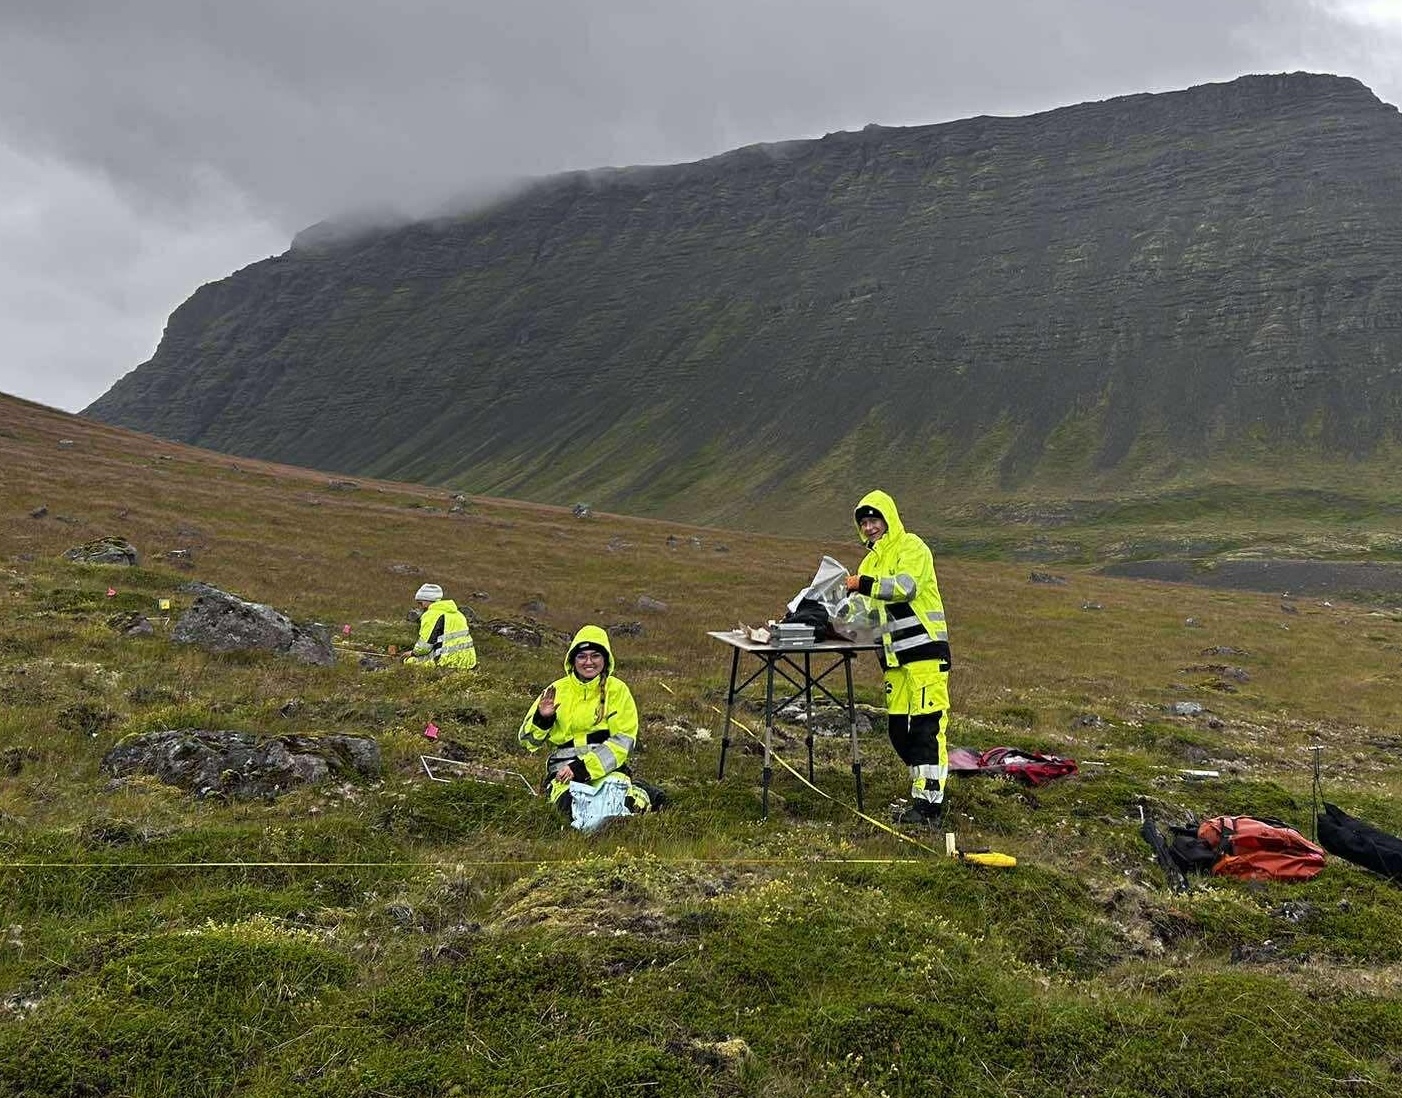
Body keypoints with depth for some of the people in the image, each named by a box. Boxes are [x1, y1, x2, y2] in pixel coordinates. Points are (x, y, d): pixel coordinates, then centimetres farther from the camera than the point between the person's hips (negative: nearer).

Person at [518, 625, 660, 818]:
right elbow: (528, 740, 14)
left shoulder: (617, 690, 5)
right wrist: (542, 719, -8)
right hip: (564, 767, 1)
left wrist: (583, 767, -14)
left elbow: (623, 740, -4)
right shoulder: (558, 690, 10)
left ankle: (639, 794, 1)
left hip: (606, 768, -1)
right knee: (571, 803, -33)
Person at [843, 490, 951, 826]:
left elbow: (906, 586, -22)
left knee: (927, 725, -10)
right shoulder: (870, 562, 21)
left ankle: (930, 802, -8)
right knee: (899, 728, 7)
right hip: (894, 657, 9)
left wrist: (864, 584, -21)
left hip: (925, 650, -9)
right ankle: (924, 791, 18)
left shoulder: (910, 547, -4)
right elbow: (874, 610, 24)